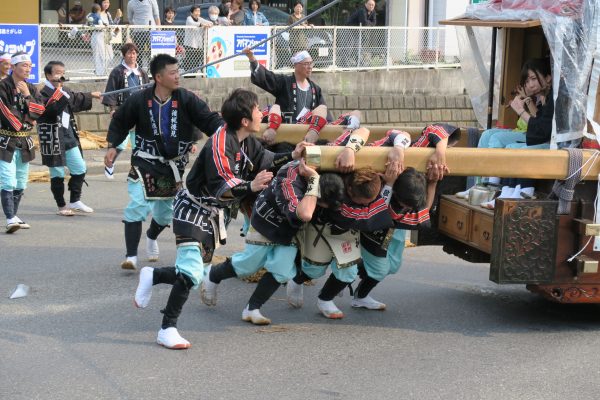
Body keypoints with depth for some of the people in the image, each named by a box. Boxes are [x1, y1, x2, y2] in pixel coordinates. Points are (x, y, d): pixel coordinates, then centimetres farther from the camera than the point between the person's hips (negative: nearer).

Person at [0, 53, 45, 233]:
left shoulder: (31, 88, 11)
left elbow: (39, 111, 0)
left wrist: (27, 95, -12)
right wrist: (25, 120, -7)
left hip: (25, 142, 7)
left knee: (21, 183, 12)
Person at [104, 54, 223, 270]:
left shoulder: (187, 99, -12)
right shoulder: (139, 100, -12)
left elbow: (209, 120, -17)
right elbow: (119, 121, 3)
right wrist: (112, 146, -5)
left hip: (173, 165, 3)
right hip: (145, 162, -2)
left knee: (165, 211, 17)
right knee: (138, 205, -19)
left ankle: (151, 237, 52)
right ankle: (131, 256, -11)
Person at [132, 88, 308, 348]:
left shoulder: (247, 141, 0)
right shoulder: (220, 144, -26)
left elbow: (264, 161, 14)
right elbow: (221, 187, -33)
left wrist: (292, 156, 3)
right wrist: (250, 186, -47)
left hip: (212, 214, 9)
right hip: (192, 210, -9)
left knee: (197, 273, 12)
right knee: (191, 272, -17)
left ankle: (152, 276, 37)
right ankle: (167, 330, -8)